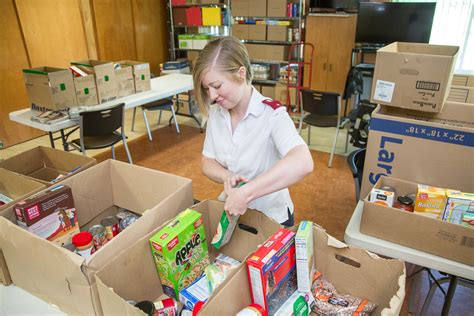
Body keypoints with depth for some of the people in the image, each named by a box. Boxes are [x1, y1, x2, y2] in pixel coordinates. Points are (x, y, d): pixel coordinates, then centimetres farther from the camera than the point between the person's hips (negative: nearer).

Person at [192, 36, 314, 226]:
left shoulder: (272, 114, -23)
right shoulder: (215, 113, -6)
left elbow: (303, 163, -40)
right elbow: (208, 163, 0)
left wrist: (245, 193, -42)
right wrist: (226, 176, -22)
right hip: (231, 212, 4)